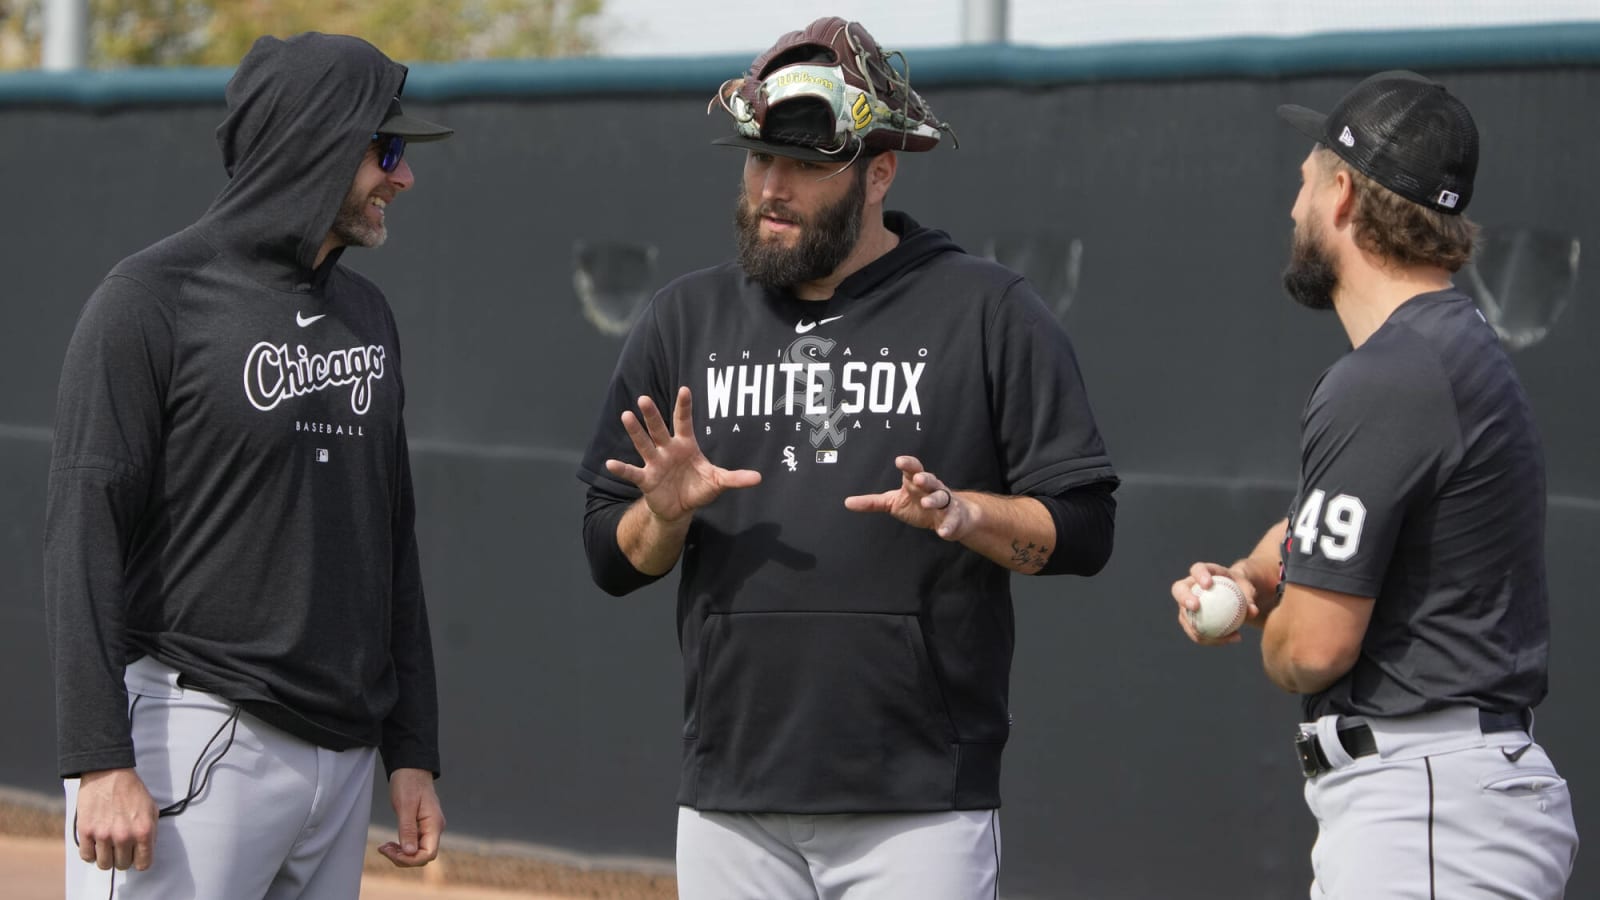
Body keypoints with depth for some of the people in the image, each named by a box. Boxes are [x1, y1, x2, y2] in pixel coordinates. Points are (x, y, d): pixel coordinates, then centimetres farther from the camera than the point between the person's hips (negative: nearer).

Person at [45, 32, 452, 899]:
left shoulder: (366, 314, 16)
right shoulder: (151, 299, -7)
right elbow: (84, 535, -11)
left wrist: (412, 751, 16)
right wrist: (100, 761, -18)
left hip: (341, 758, 7)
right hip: (193, 739, -7)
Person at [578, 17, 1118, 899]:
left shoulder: (987, 311, 1)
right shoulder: (687, 317, 11)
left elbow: (1083, 528, -1)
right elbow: (610, 559, 12)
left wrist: (961, 513, -19)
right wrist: (664, 516, -9)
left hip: (920, 813, -4)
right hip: (729, 809, 4)